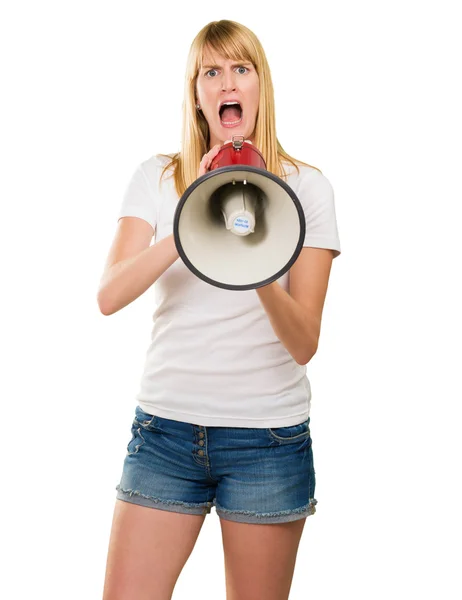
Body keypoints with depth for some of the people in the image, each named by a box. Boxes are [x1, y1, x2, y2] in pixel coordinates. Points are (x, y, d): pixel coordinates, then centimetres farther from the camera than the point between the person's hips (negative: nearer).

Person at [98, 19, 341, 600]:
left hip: (268, 438, -1)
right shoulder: (156, 178, 4)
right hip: (165, 427, 1)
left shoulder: (306, 187, 1)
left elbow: (303, 345, -6)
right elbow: (109, 296, -10)